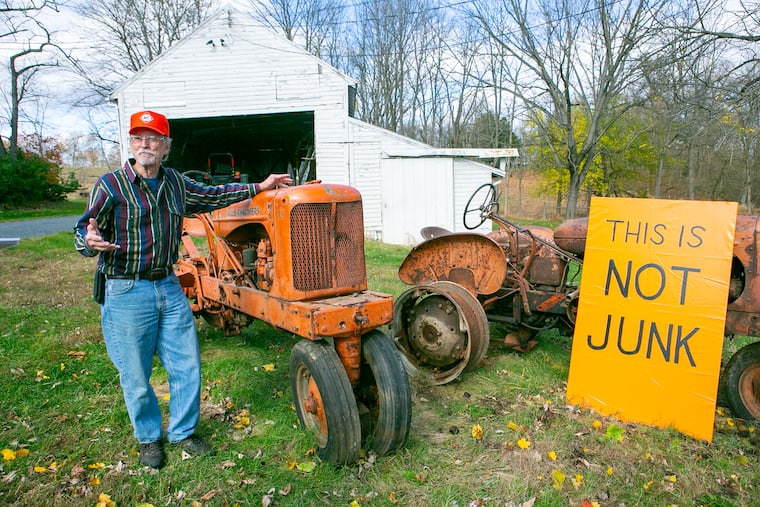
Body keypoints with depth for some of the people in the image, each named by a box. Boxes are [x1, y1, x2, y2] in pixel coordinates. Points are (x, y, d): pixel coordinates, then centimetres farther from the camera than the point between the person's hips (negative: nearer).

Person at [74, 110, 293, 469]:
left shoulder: (175, 183, 8)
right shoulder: (110, 184, -7)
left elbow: (212, 195, 22)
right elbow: (84, 231, -7)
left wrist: (259, 187, 21)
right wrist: (90, 240, -32)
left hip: (168, 287, 5)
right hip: (126, 292, -5)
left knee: (186, 367, 10)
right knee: (136, 375, 7)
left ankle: (183, 432, 30)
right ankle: (148, 438, 31)